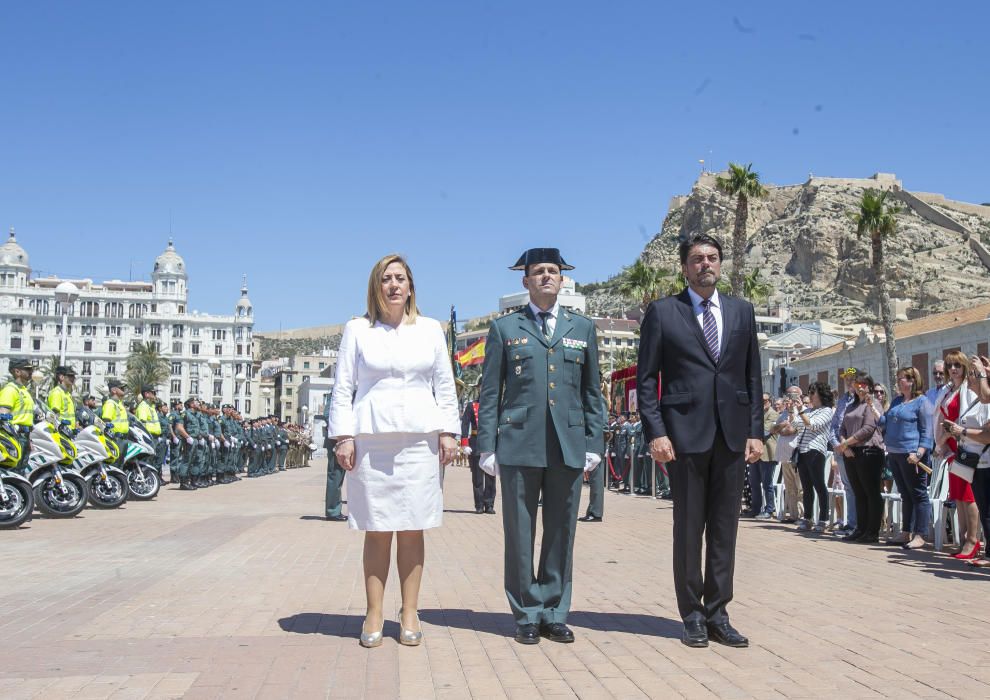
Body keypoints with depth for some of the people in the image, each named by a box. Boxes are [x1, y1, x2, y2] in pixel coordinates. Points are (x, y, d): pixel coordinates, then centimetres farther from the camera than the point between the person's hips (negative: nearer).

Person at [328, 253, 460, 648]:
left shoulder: (430, 330, 13)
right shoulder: (357, 330, 9)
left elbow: (445, 386, 13)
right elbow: (343, 387, 7)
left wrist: (448, 431, 4)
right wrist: (343, 436, -2)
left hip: (419, 438, 1)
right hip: (371, 439, -1)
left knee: (412, 530, 3)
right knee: (377, 531, 0)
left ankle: (409, 615, 11)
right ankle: (374, 615, 8)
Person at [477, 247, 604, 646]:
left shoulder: (583, 328, 14)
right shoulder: (505, 328, 8)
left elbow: (592, 392, 14)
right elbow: (490, 392, 6)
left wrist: (593, 444, 6)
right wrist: (487, 446, -2)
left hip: (569, 446, 2)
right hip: (519, 445, -2)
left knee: (561, 533, 6)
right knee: (520, 534, 2)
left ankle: (555, 614, 16)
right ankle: (527, 615, 13)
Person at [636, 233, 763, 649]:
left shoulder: (742, 311, 13)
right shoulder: (662, 313, 2)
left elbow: (752, 376, 12)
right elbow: (646, 379, 0)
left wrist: (755, 431, 5)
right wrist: (656, 432, -10)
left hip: (732, 434, 3)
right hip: (685, 433, -3)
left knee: (724, 528, 7)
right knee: (689, 527, 4)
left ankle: (717, 614, 15)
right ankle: (692, 616, 14)